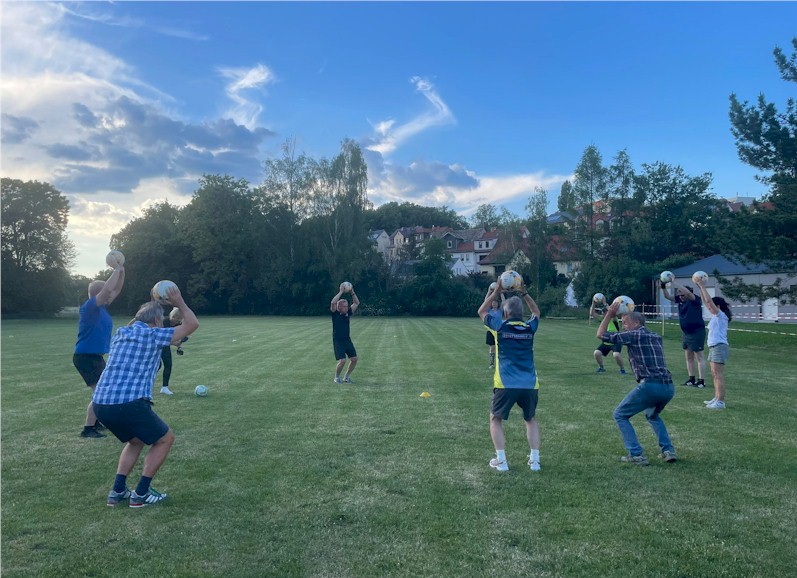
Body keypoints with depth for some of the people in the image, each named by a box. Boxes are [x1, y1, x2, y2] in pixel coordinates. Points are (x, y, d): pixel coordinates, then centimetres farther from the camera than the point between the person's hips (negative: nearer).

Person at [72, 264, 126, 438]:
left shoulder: (102, 306, 7)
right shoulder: (89, 307, -17)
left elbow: (116, 290, 14)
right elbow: (107, 289, -31)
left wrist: (122, 271, 1)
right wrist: (117, 271, -21)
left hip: (97, 357, 10)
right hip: (85, 357, -10)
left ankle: (95, 421, 31)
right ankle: (88, 429, -6)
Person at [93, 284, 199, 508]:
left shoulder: (120, 333, 18)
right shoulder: (154, 335, -2)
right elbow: (193, 324, 4)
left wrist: (155, 304, 44)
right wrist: (180, 303, 17)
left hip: (101, 403, 8)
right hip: (129, 404, -8)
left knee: (135, 440, 30)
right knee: (165, 438, 13)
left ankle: (118, 491, 23)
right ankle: (141, 494, 13)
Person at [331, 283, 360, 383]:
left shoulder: (348, 313, 8)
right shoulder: (335, 314, -6)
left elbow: (357, 303, 10)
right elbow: (333, 303, -24)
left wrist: (352, 292, -1)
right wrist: (341, 292, -20)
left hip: (347, 340, 6)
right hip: (338, 341, -6)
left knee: (354, 359, 0)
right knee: (342, 360, -14)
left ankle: (346, 377, 18)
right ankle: (336, 378, 10)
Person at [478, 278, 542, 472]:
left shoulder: (500, 326, 1)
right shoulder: (529, 327, 8)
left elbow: (482, 311, 21)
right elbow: (536, 311, 31)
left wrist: (496, 293, 18)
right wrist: (524, 293, 24)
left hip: (506, 385, -3)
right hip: (530, 384, 3)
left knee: (495, 420, 17)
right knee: (531, 420, 25)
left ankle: (501, 461, 9)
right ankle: (535, 460, 17)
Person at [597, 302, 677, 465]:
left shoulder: (633, 335, -1)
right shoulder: (656, 337, 20)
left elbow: (601, 335, 5)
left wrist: (610, 314, 14)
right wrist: (629, 313, 40)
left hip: (650, 385, -7)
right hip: (669, 386, 8)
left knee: (620, 415, 9)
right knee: (652, 415, 34)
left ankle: (636, 455, 1)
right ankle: (668, 450, 20)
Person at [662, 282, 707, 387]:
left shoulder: (695, 300, -15)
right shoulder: (680, 300, 4)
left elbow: (688, 293, -34)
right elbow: (667, 296, 6)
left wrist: (674, 284, -33)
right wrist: (664, 287, -11)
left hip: (697, 332, -8)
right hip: (686, 333, 8)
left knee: (699, 357, -3)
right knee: (689, 357, 13)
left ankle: (701, 381, 0)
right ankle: (691, 379, 22)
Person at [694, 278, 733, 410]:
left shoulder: (721, 315, -9)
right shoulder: (715, 316, 14)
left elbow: (709, 301, -18)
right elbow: (706, 302, 18)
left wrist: (703, 287, -12)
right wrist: (700, 288, 14)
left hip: (719, 347, -10)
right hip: (713, 347, 10)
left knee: (719, 375, -9)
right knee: (714, 375, 14)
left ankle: (720, 402, -9)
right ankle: (716, 398, 21)